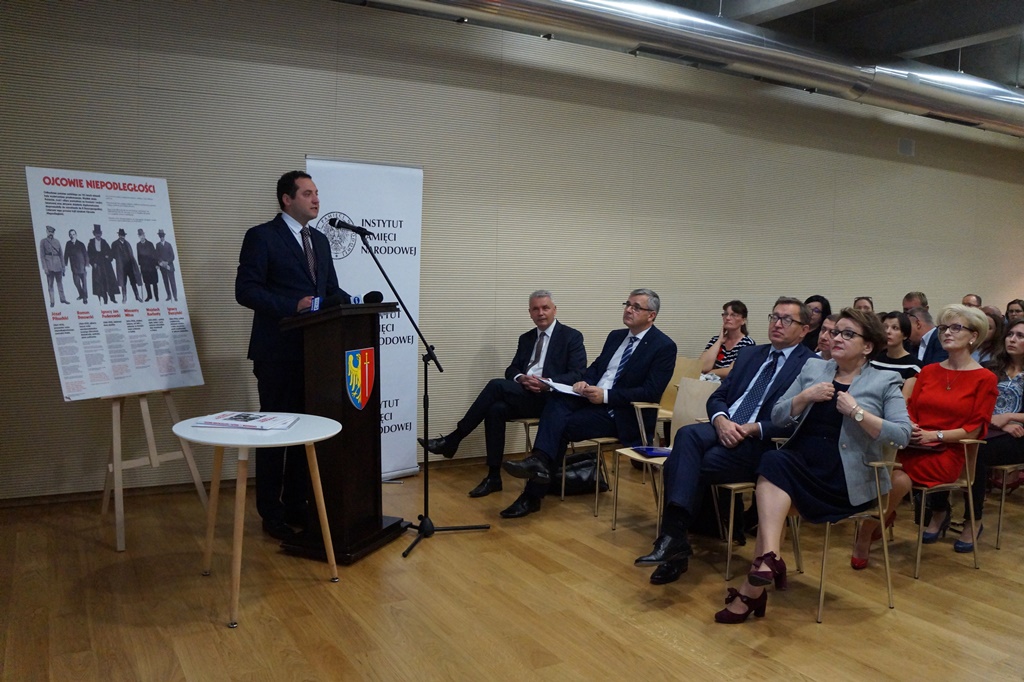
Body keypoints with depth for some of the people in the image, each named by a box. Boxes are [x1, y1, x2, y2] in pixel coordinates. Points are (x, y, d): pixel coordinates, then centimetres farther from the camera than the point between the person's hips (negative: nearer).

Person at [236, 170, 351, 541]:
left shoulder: (320, 240, 16)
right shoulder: (261, 236, -6)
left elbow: (331, 288, 17)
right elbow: (245, 290, -13)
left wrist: (351, 302, -4)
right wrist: (293, 305, -23)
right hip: (278, 352, -7)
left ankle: (297, 505, 23)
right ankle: (272, 514, 14)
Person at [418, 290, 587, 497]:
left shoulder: (572, 337, 3)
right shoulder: (526, 338, 21)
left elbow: (577, 375, -7)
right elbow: (511, 370, 15)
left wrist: (547, 383, -22)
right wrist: (521, 378, -10)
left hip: (550, 399, -6)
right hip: (523, 396, 6)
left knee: (496, 385, -26)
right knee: (496, 409, -28)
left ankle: (452, 440, -20)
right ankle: (493, 477, -20)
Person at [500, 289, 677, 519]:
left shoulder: (664, 346, -7)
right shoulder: (616, 336, 16)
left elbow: (652, 392, -15)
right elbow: (595, 367, 20)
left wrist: (606, 395, -20)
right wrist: (585, 382, -5)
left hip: (623, 415, -6)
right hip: (594, 398, 7)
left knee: (563, 424, -22)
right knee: (557, 401, -22)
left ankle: (533, 495, -20)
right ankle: (540, 461, -33)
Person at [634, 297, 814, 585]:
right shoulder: (750, 354, 21)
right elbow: (717, 398, 16)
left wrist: (752, 429, -18)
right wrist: (721, 421, -7)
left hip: (762, 445, -5)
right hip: (724, 430, 5)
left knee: (680, 463, -27)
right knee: (687, 434, -30)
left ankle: (674, 538, -18)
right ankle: (674, 540, -34)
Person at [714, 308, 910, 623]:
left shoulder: (885, 382, 4)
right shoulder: (813, 368, 15)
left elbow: (903, 434, -8)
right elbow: (777, 417, 12)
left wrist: (857, 412, -16)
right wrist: (806, 396, -4)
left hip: (847, 476, -4)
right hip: (801, 458, 4)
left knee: (774, 474, -28)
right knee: (773, 461, -30)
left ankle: (758, 579, -26)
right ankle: (769, 558, -39)